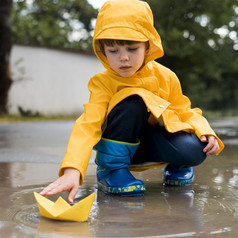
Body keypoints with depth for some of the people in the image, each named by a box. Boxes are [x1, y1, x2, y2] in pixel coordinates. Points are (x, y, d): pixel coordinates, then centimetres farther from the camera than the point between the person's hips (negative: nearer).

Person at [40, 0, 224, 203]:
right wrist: (72, 170, -49)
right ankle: (110, 169, -19)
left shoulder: (166, 77, -11)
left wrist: (205, 132, -20)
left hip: (156, 138, 3)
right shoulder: (103, 83, -21)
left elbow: (183, 111, 1)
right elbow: (88, 125, -33)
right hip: (120, 143, -2)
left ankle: (177, 164, 9)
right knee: (132, 103, -34)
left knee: (193, 150, -30)